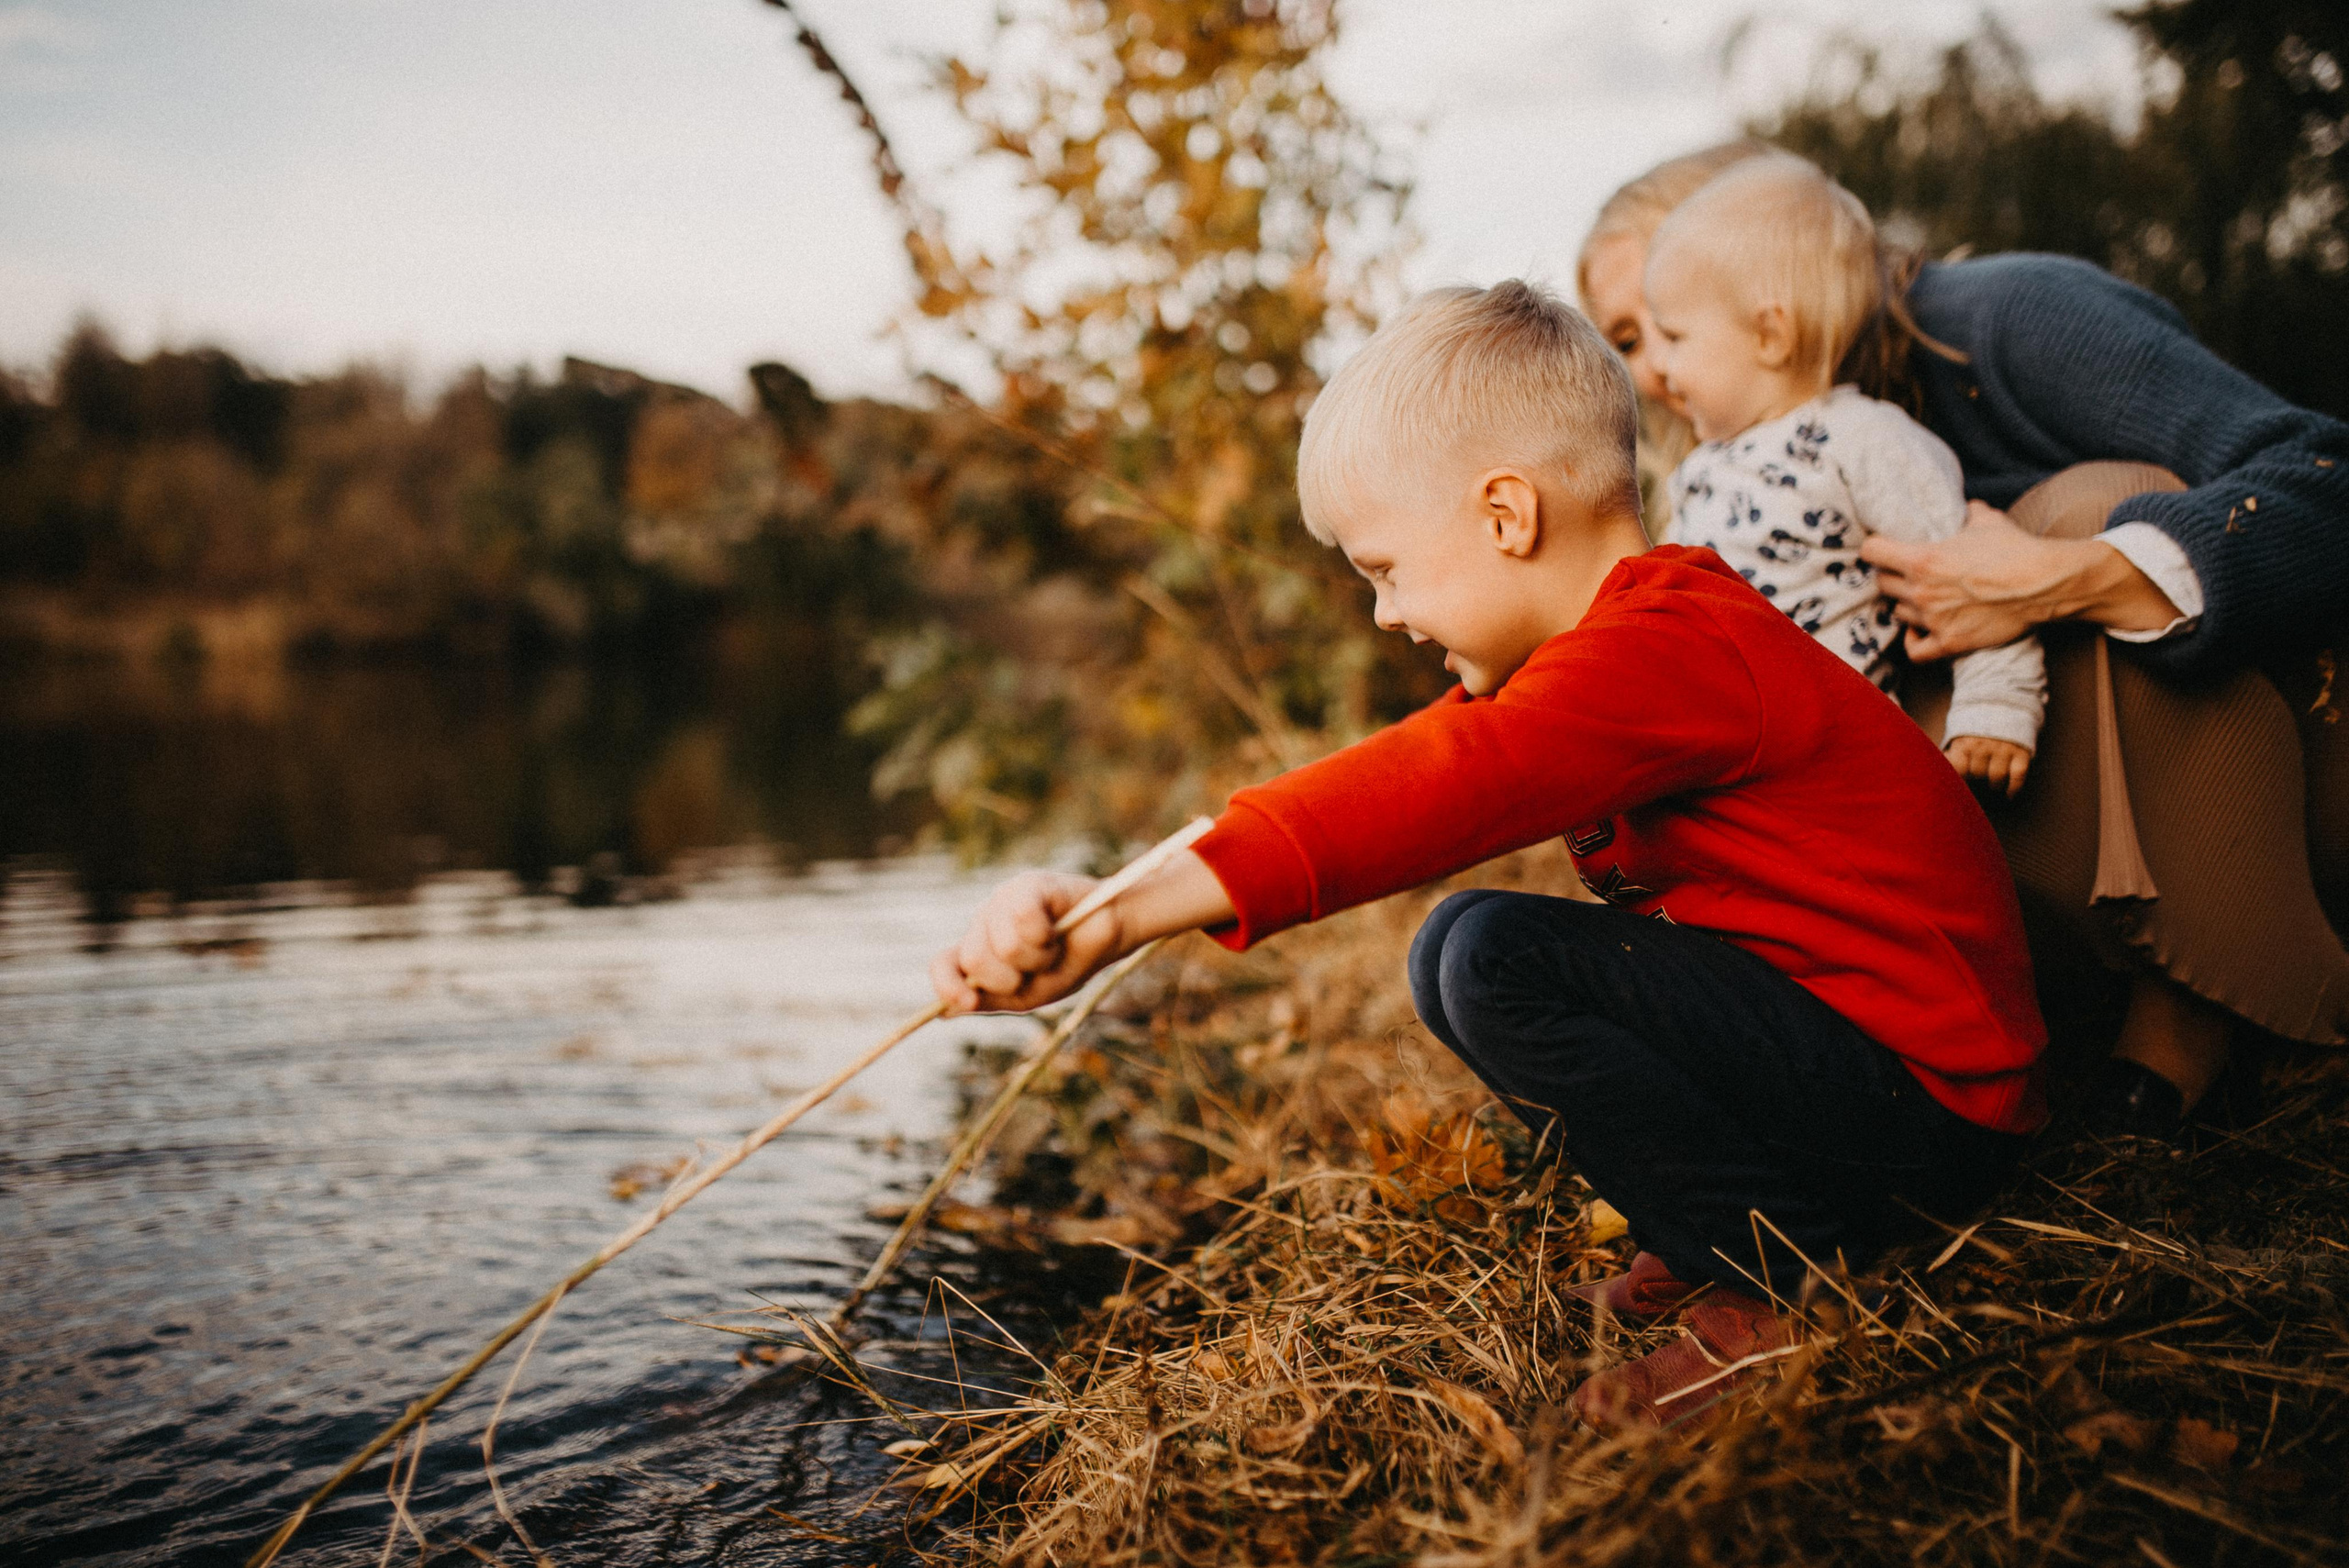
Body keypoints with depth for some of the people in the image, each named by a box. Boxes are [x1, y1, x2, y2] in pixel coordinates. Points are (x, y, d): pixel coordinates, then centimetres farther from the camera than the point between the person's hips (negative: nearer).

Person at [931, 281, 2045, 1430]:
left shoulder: (1666, 654, -24)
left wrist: (1125, 917, -46)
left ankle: (1779, 1281, -10)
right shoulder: (1657, 632, 10)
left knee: (1494, 955, -24)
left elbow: (1433, 789, -39)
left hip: (1925, 1107, -10)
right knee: (1451, 966, 9)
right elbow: (1441, 769, 4)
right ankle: (1712, 1236, 7)